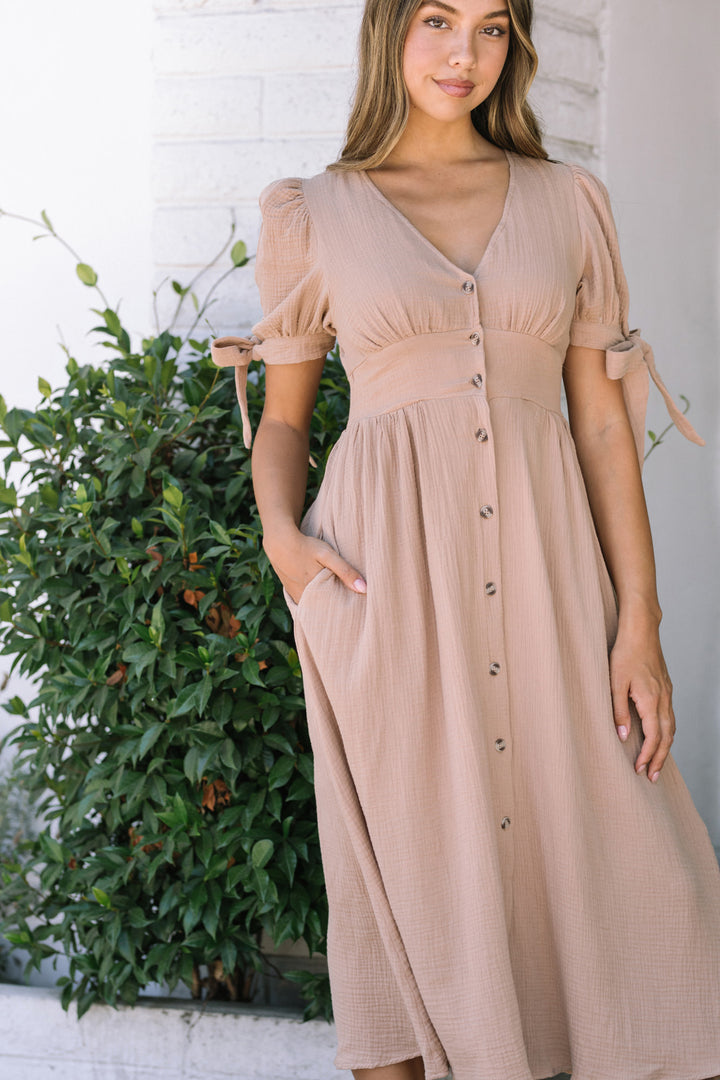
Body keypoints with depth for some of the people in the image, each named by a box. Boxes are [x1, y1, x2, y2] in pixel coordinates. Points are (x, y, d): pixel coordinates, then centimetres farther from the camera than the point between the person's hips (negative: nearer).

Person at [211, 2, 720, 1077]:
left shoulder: (567, 201, 8)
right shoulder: (317, 216, 5)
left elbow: (602, 417, 6)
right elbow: (282, 414, 12)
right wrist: (281, 534, -9)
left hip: (545, 565, 2)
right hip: (389, 578, -2)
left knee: (620, 870, 0)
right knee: (406, 867, 2)